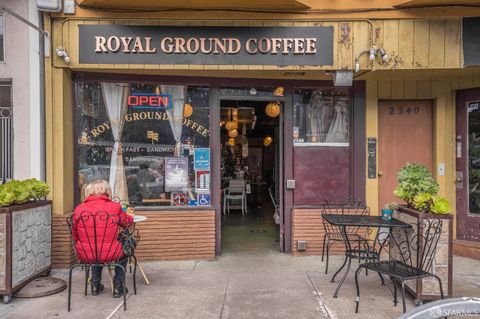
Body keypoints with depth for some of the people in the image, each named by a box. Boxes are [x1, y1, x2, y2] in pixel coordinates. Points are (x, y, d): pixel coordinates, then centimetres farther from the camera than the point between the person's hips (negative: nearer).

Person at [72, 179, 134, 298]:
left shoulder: (79, 209, -1)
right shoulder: (115, 207, -7)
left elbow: (75, 236, 8)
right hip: (109, 253, -3)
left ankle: (95, 285, 42)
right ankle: (118, 287, 29)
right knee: (124, 249, 30)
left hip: (84, 254, 3)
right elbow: (127, 222, 11)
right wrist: (130, 217, 34)